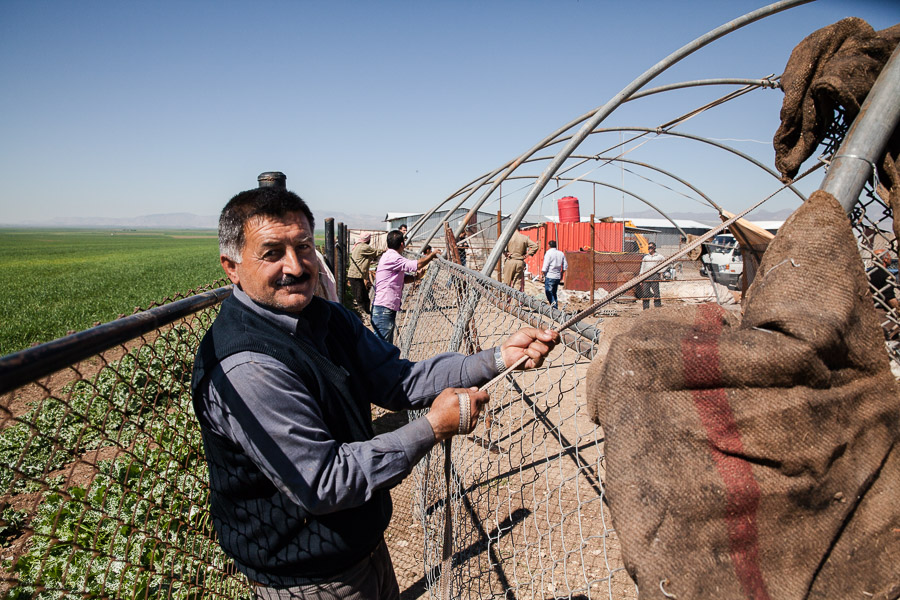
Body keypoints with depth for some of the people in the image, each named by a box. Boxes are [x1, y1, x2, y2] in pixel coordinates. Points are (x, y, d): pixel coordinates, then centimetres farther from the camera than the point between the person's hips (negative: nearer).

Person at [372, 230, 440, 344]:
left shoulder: (389, 256, 17)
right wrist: (432, 254, -6)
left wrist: (416, 276, 3)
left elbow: (402, 279, 20)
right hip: (384, 310, -11)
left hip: (389, 309, 11)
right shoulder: (392, 257, -15)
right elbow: (417, 264, -21)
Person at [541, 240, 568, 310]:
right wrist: (561, 273, 22)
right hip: (558, 277, 6)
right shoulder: (561, 253, 9)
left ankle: (553, 304, -23)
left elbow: (545, 266, -12)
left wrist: (543, 274, -2)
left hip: (550, 276, -6)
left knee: (548, 293, -4)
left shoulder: (549, 253, -9)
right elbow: (565, 266, 12)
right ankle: (556, 307, 14)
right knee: (554, 293, 16)